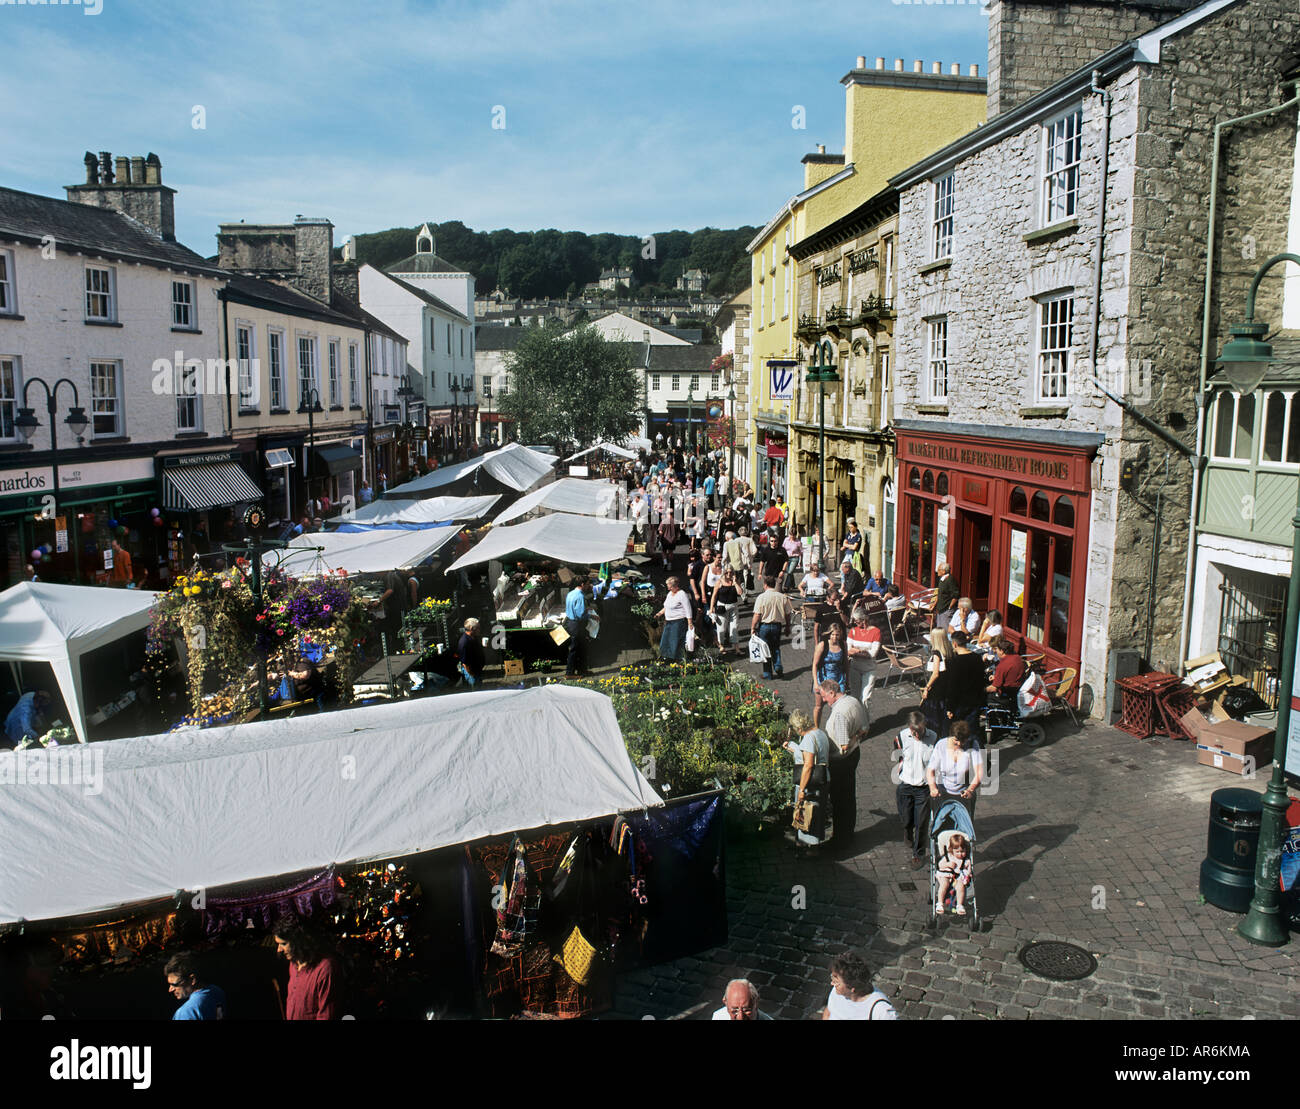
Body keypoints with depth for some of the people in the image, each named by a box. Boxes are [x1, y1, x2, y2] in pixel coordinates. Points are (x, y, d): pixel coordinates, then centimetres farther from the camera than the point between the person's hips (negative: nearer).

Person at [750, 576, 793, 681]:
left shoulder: (761, 597, -13)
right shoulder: (783, 597, -3)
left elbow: (757, 615, -14)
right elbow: (788, 614, 3)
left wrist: (752, 628, -5)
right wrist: (788, 627, 16)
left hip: (764, 626, -3)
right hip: (777, 625, 3)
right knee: (776, 648, 22)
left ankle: (768, 674, 14)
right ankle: (778, 668, 6)